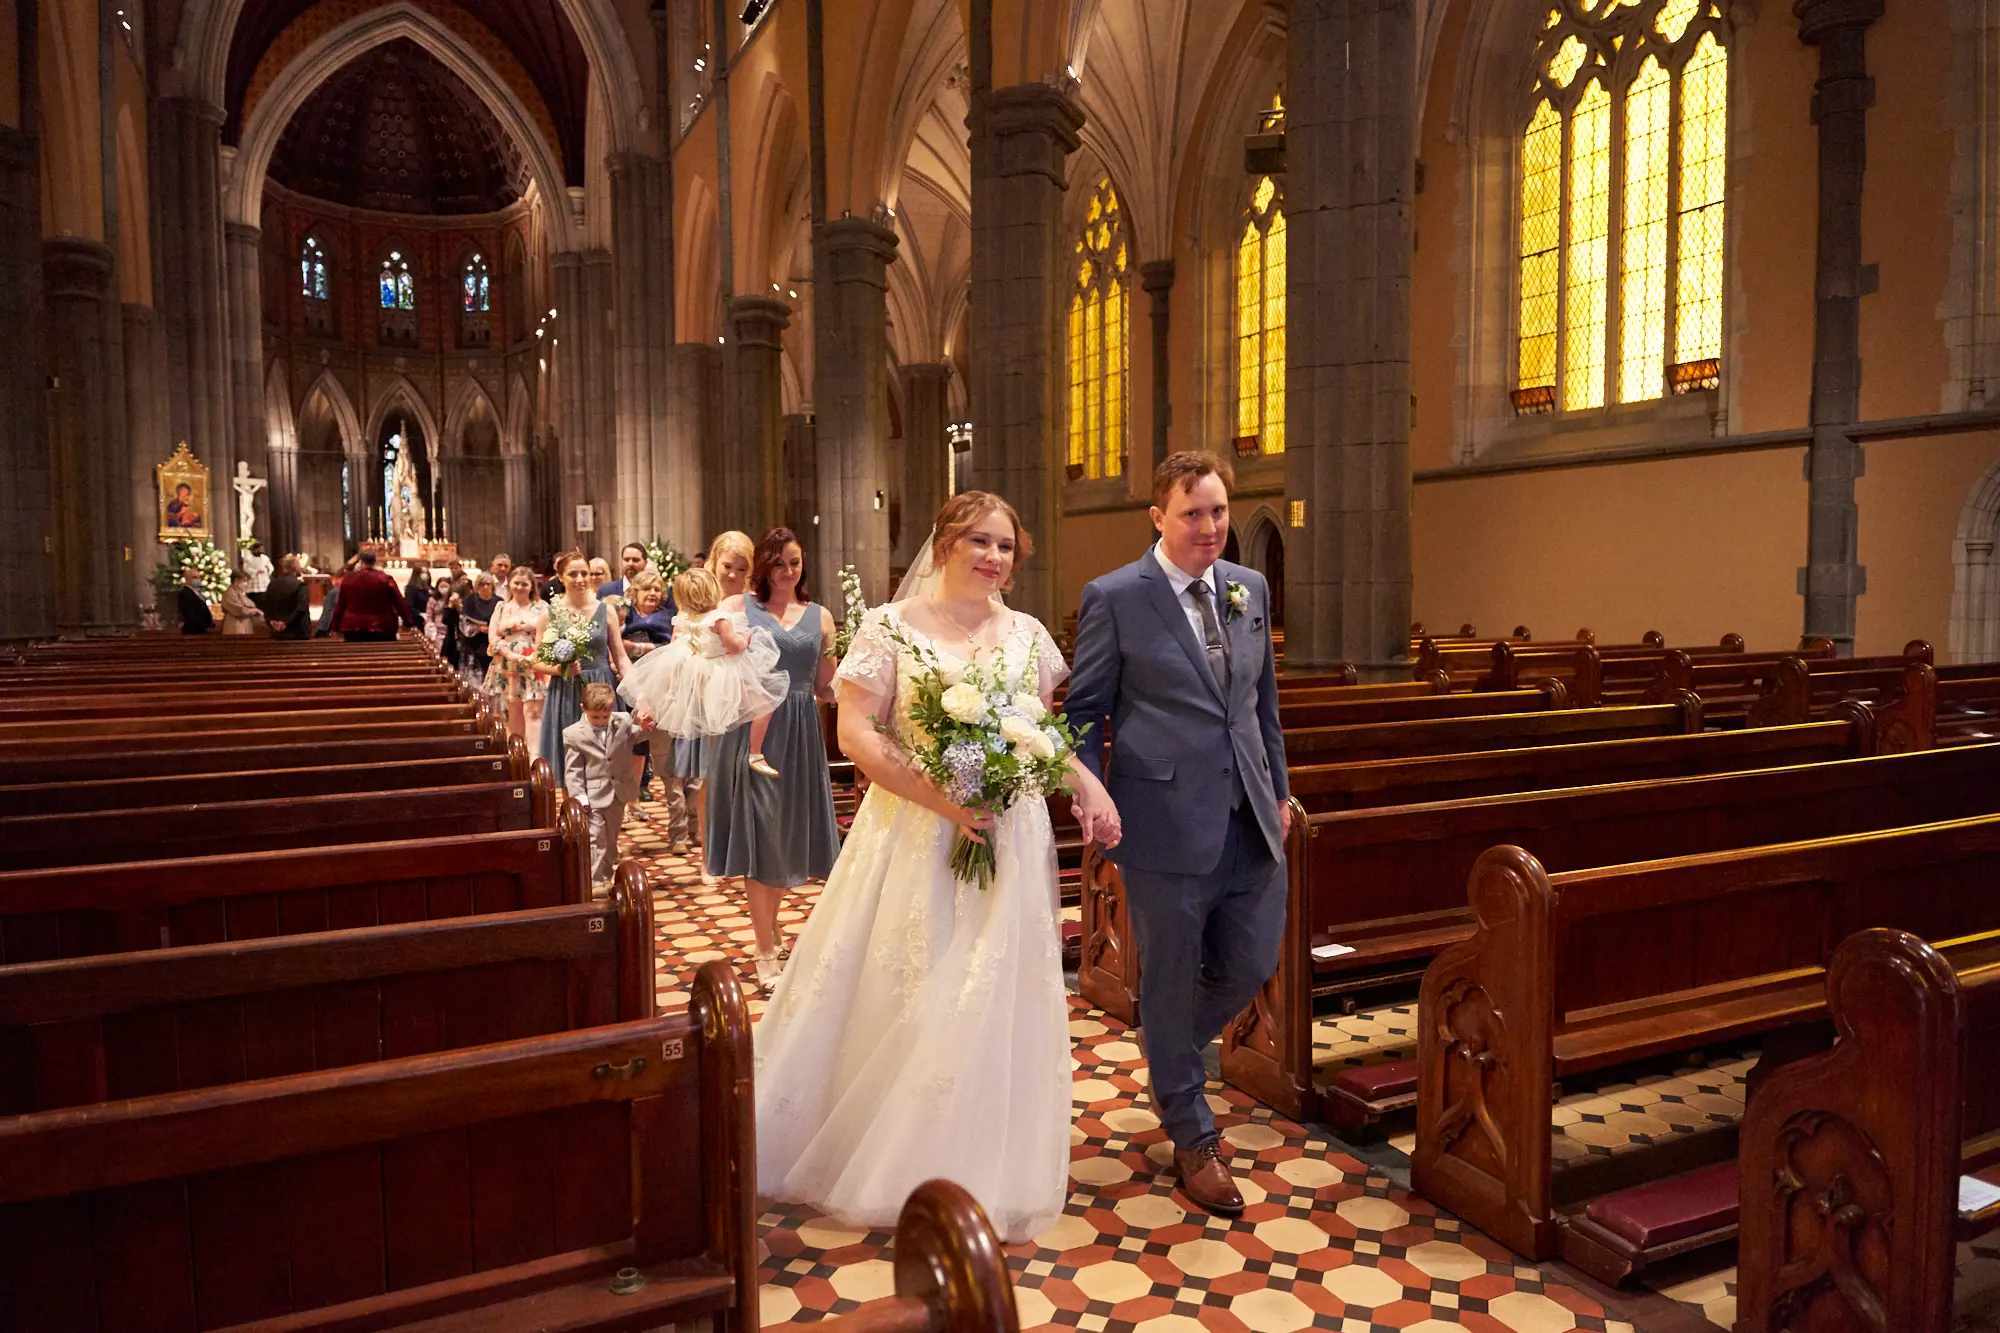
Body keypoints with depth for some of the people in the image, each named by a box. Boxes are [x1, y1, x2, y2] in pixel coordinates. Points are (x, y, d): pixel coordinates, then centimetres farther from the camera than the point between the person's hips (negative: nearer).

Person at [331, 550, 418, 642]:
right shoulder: (384, 579, -6)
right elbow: (400, 603, -5)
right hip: (381, 628, -2)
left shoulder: (348, 579, 2)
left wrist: (336, 627, 19)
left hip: (353, 629, 2)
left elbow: (340, 605, 10)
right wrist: (410, 623, 0)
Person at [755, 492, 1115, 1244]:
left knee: (995, 1003, 7)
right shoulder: (891, 627, -4)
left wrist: (1090, 785, -5)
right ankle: (879, 1160, 30)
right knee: (896, 1000, 5)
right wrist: (940, 799, -20)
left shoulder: (1027, 635, 7)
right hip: (913, 837, -3)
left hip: (1009, 840, 3)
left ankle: (977, 1171, 28)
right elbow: (856, 734, -10)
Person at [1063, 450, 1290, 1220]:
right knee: (1171, 980, 9)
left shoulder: (1250, 588, 9)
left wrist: (1279, 788, 17)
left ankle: (1172, 1056, 44)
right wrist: (1088, 795, -17)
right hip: (1166, 820, -5)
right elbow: (1085, 710, -4)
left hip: (1250, 819, 5)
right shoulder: (1114, 598, -7)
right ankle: (1193, 1141, 29)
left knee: (1251, 967, 13)